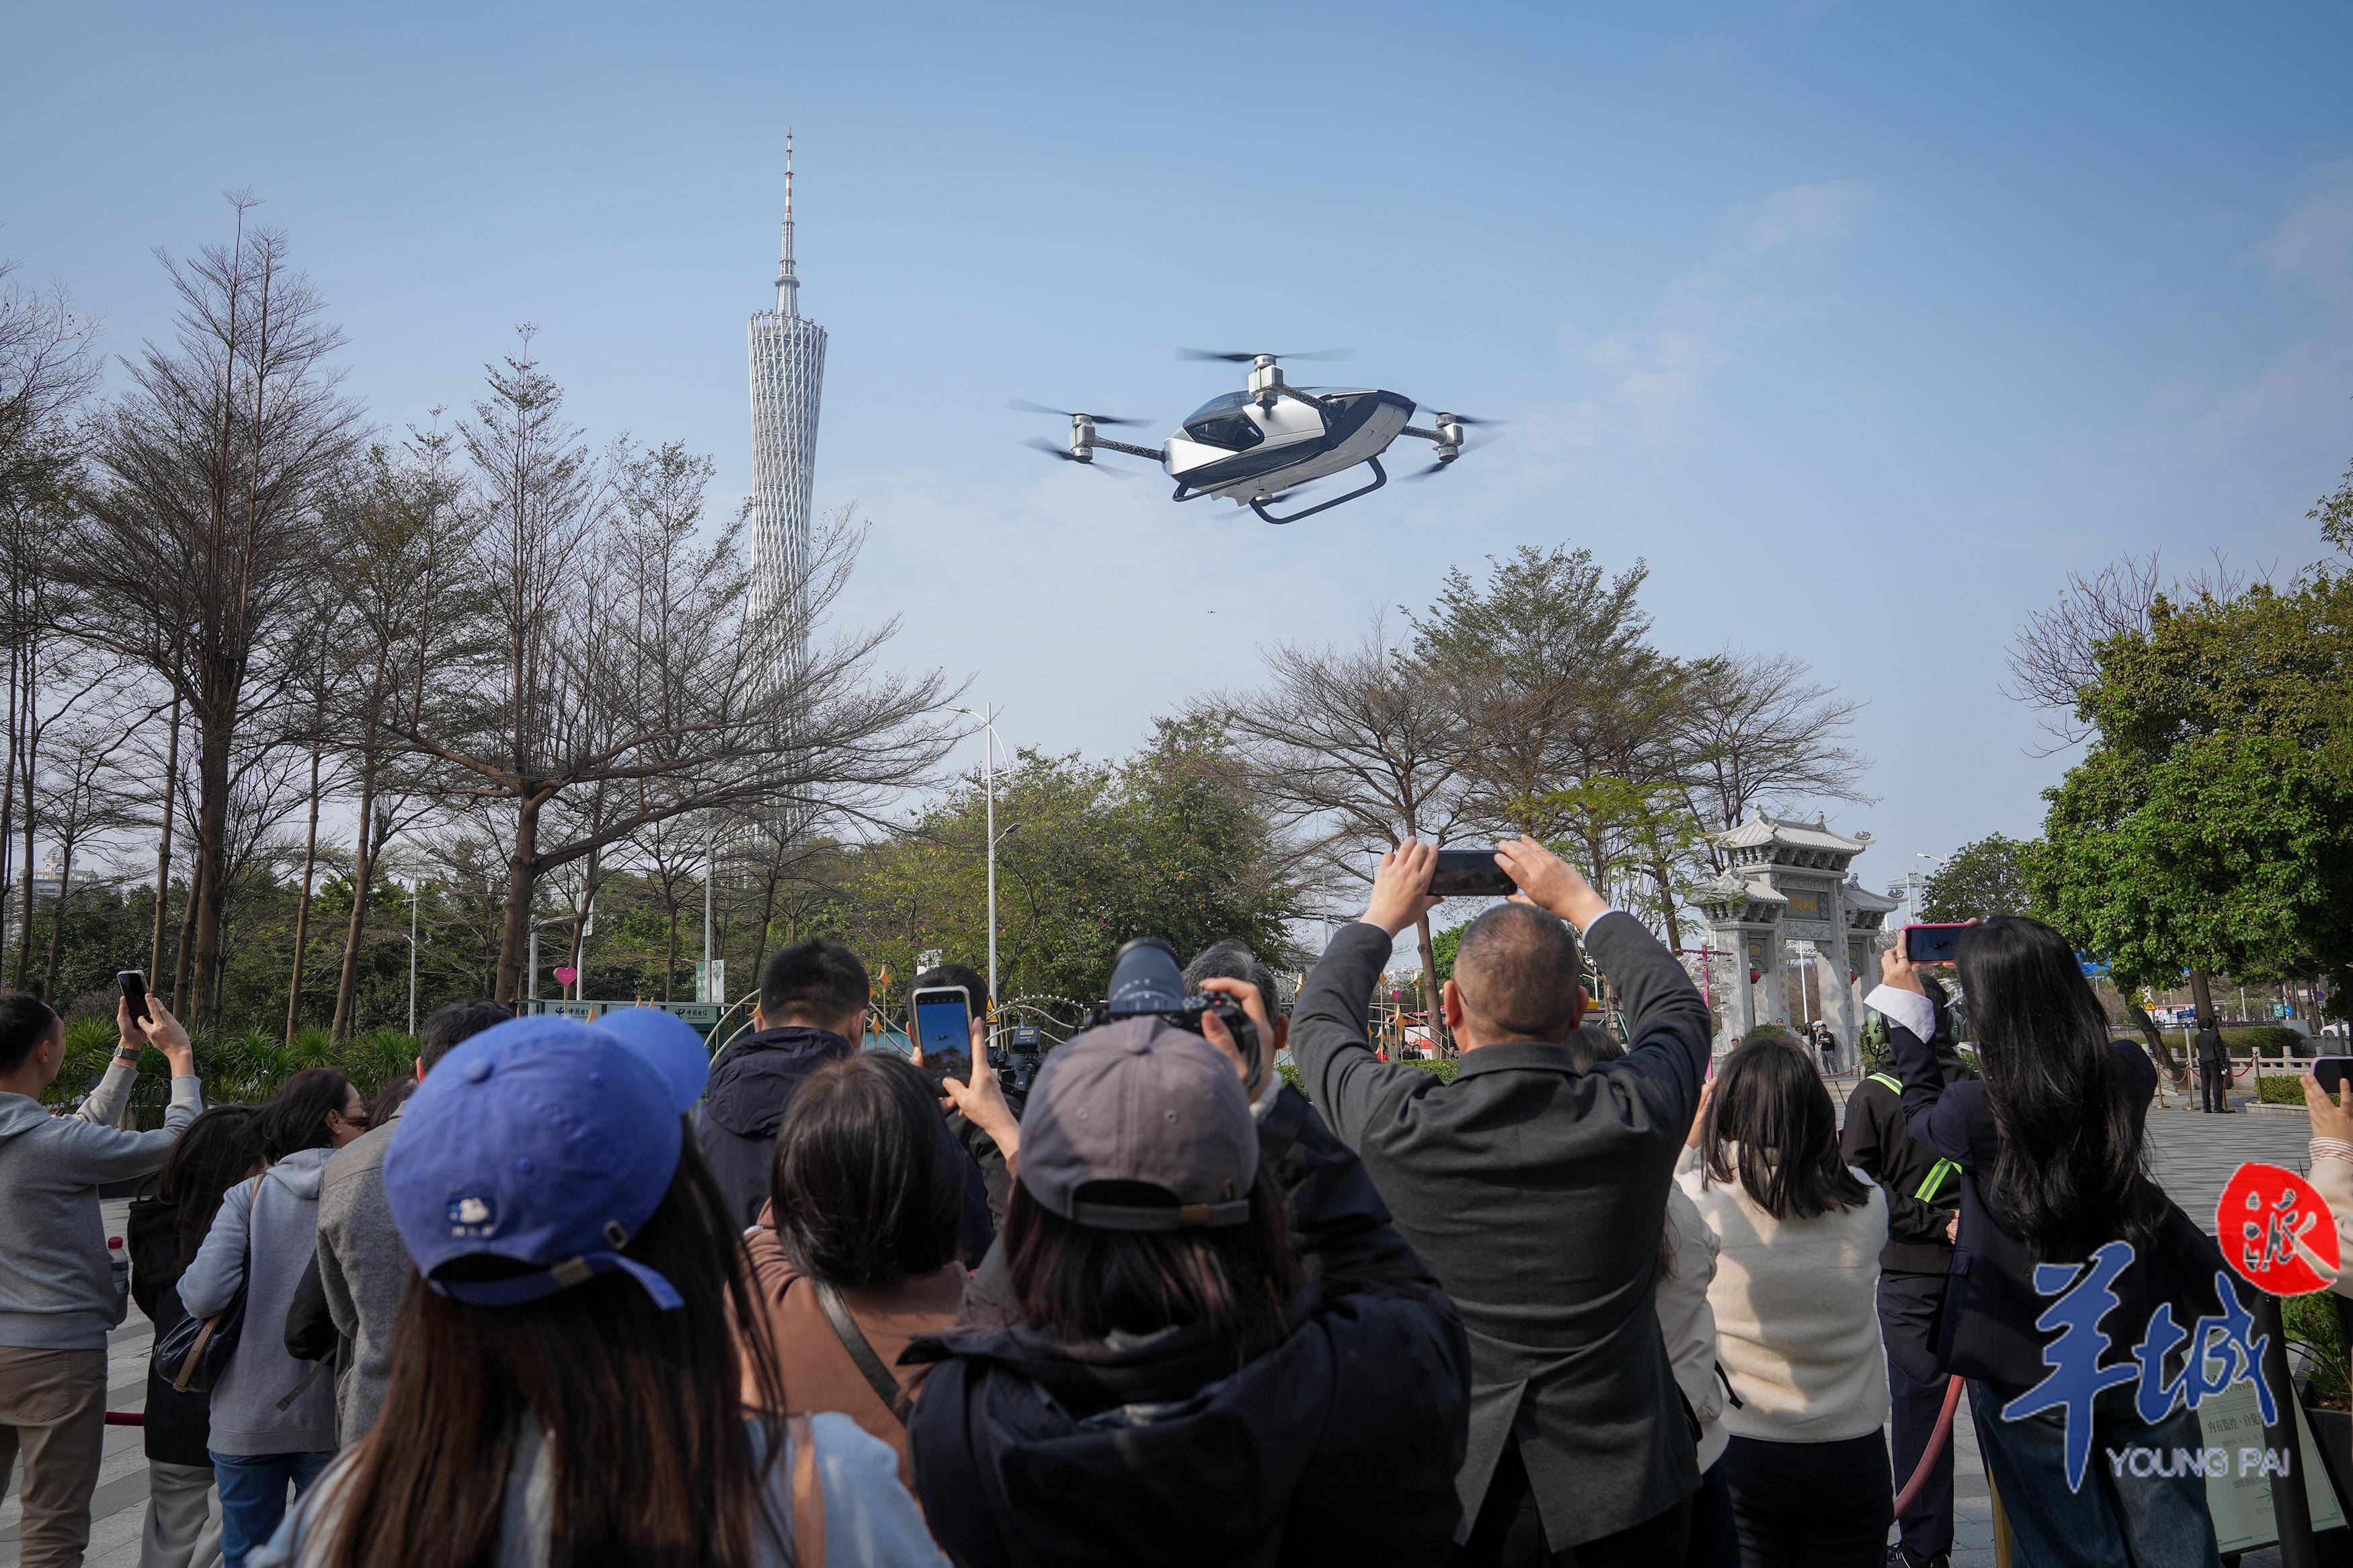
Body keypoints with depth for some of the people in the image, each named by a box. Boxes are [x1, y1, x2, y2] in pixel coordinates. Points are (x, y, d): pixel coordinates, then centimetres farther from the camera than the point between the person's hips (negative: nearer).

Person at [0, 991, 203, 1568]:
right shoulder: (53, 1142, -20)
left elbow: (90, 1124, 17)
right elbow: (177, 1143, -12)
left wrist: (129, 1053, 23)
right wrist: (180, 1055, -1)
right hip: (55, 1352, -8)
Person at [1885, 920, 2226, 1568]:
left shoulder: (1976, 1109, -23)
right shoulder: (2128, 1073, -12)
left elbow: (1921, 1114, 2)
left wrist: (1906, 1008, 8)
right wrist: (2030, 968, 16)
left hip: (2029, 1373, -3)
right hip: (2141, 1347, 4)